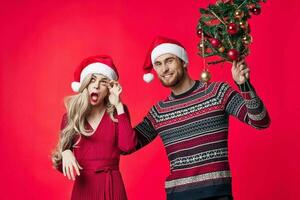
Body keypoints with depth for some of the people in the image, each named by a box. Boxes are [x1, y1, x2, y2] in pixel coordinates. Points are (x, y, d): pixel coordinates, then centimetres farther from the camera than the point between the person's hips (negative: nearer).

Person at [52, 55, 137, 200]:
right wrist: (66, 153, -17)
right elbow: (61, 166, 6)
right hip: (83, 186, 1)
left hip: (112, 186, 0)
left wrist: (118, 105, -11)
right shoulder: (71, 116, 3)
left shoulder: (117, 113, 2)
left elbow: (127, 146, -16)